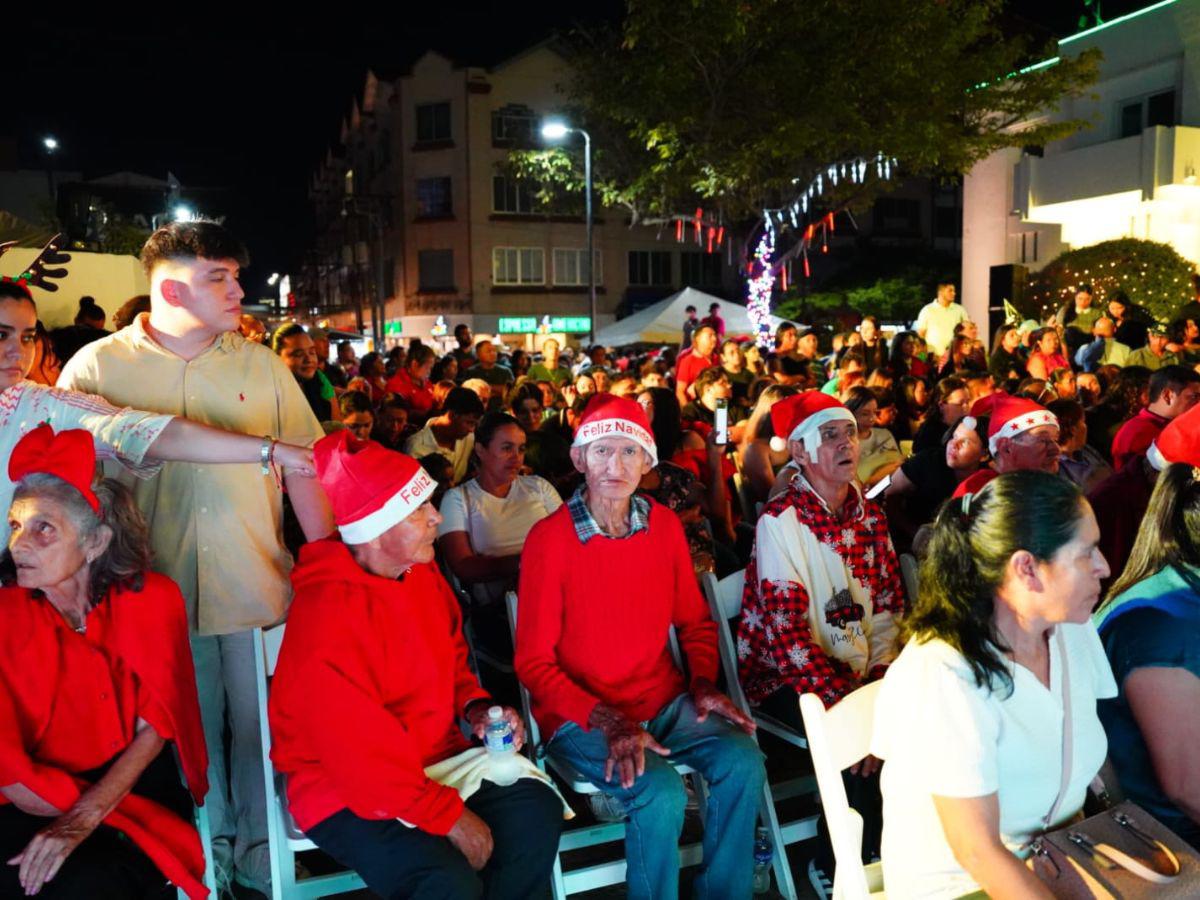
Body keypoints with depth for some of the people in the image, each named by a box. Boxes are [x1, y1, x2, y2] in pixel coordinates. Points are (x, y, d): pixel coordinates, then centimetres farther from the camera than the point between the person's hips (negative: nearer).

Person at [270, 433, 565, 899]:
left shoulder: (422, 573, 0)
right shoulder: (326, 615, -26)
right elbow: (357, 753, -24)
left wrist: (476, 706, -3)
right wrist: (450, 817, -21)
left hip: (434, 760, 7)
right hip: (348, 792, -7)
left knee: (537, 809, -12)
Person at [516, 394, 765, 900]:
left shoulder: (664, 525, 2)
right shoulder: (549, 538, -13)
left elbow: (694, 621, 14)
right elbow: (534, 663, -10)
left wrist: (703, 682, -4)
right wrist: (607, 721, -20)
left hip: (665, 701, 5)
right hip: (582, 716, -4)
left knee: (742, 762, -17)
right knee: (661, 791, -27)